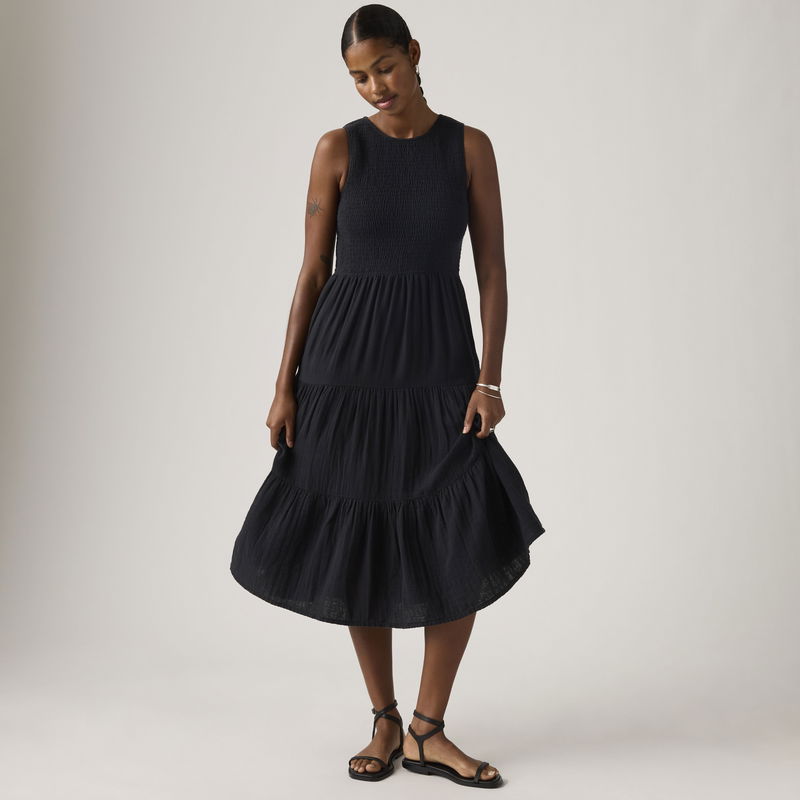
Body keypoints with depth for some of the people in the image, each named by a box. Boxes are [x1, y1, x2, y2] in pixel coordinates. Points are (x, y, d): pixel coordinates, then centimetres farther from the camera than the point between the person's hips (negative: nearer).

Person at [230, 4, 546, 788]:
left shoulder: (470, 146, 5)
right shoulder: (339, 148, 3)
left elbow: (493, 268, 2)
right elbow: (313, 270, 2)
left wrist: (489, 379, -8)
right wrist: (285, 385, -2)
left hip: (437, 361, 1)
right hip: (347, 361, 0)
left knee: (466, 548, -7)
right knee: (359, 547, 5)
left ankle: (427, 733, 12)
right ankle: (384, 724, 25)